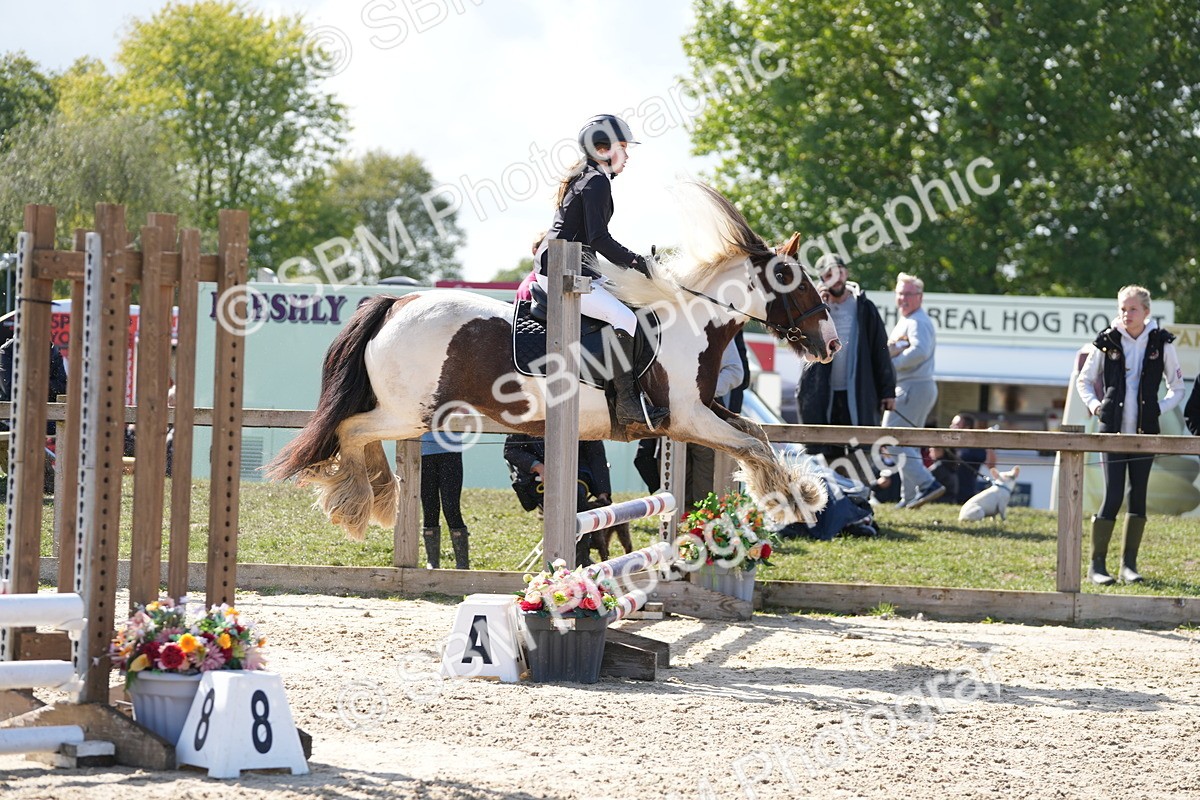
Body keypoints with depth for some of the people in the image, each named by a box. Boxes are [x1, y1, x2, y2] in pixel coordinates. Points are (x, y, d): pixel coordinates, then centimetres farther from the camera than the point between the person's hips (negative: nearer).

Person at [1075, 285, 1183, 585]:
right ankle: (1097, 564, -1)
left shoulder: (1161, 343, 1)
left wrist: (1159, 408, -4)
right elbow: (1084, 380, 12)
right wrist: (1094, 404, -3)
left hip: (1144, 431, 2)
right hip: (1113, 430, -2)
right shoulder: (1106, 341, -1)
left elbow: (1177, 388, 10)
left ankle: (1129, 564, 13)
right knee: (1112, 496, -8)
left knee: (1139, 495, 5)